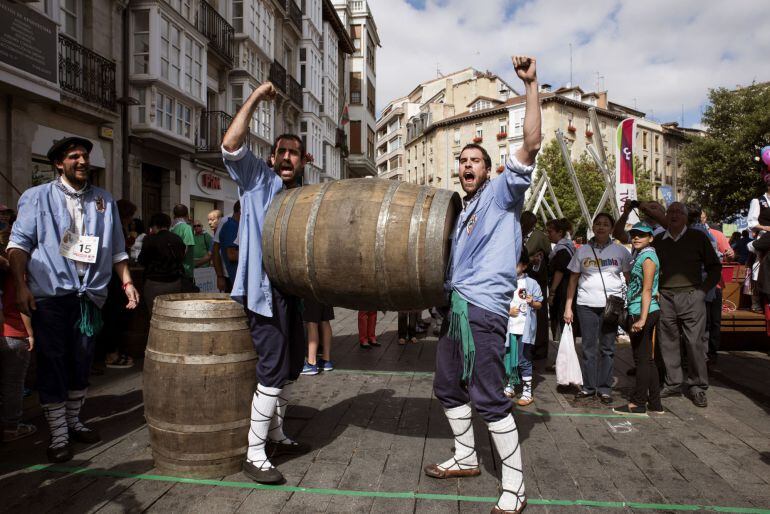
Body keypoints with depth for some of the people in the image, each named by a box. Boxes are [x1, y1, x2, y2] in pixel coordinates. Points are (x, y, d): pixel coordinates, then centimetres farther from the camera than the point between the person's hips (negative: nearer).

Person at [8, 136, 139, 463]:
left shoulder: (104, 200, 12)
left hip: (89, 295, 3)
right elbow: (19, 242, -1)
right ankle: (58, 435, 10)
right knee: (52, 364, 1)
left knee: (81, 362, 11)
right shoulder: (38, 197, 3)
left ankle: (73, 422, 27)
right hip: (50, 294, -3)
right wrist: (20, 285, -11)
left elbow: (117, 248, 15)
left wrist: (127, 282, 7)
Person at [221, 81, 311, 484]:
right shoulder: (257, 178, -1)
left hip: (290, 288, 8)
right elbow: (231, 146, -18)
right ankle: (254, 454, 2)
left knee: (291, 365, 16)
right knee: (273, 368, -11)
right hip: (262, 288, -7)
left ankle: (275, 433, 34)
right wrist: (255, 99, -16)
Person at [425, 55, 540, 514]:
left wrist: (531, 85, -19)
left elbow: (531, 144, -14)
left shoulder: (501, 193, 1)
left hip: (483, 308, -9)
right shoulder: (464, 213, 23)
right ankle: (466, 458, 34)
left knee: (488, 395, -11)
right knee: (447, 386, 17)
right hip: (457, 305, 9)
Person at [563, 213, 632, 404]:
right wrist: (568, 307, 3)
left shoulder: (620, 251, 6)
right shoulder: (582, 251, 6)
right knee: (589, 347, 4)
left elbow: (630, 278, 9)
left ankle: (605, 389, 12)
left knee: (607, 348, 3)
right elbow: (573, 280, 8)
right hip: (586, 304, 1)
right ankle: (589, 387, 14)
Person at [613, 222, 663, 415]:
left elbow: (647, 290, -18)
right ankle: (654, 403, 21)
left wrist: (642, 318, -22)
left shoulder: (647, 257, -11)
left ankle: (638, 403, 6)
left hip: (642, 312, -10)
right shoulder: (638, 255, 17)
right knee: (647, 359, 13)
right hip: (637, 312, 10)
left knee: (642, 358, -2)